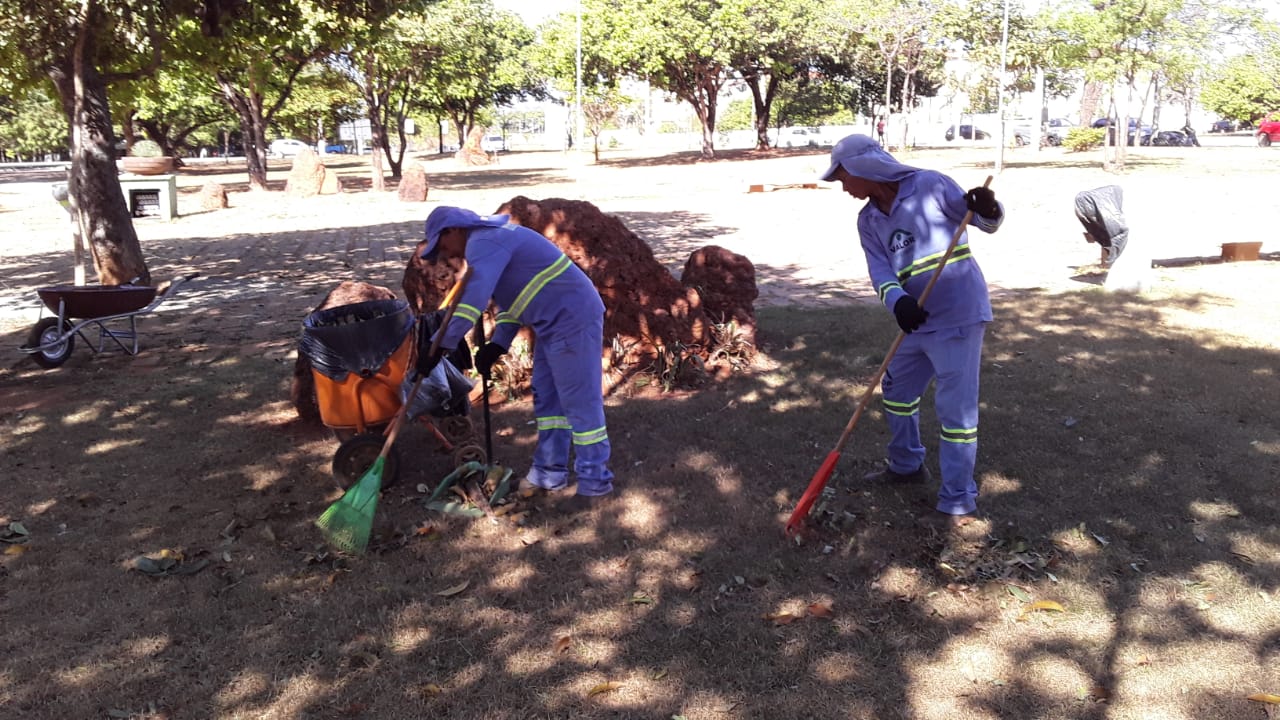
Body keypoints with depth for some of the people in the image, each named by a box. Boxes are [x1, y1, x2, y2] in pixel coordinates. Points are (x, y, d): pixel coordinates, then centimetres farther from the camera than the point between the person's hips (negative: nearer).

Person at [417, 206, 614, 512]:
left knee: (580, 401, -4)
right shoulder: (492, 240, 19)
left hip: (572, 320, -11)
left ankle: (595, 481, 6)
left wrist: (438, 347, -25)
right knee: (546, 398, 16)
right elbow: (513, 295, 23)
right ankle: (550, 472, 26)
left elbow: (473, 300, -26)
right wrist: (498, 344, 14)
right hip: (555, 323, 11)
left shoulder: (484, 242, -14)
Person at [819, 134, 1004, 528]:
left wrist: (987, 209, -31)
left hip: (958, 316, -8)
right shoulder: (868, 220, 7)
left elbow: (985, 223, -7)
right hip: (917, 321, 8)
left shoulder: (929, 185, -11)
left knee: (956, 408, -5)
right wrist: (896, 300, -27)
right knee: (896, 389, 22)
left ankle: (958, 503, 6)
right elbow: (879, 267, -7)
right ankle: (907, 465, 44)